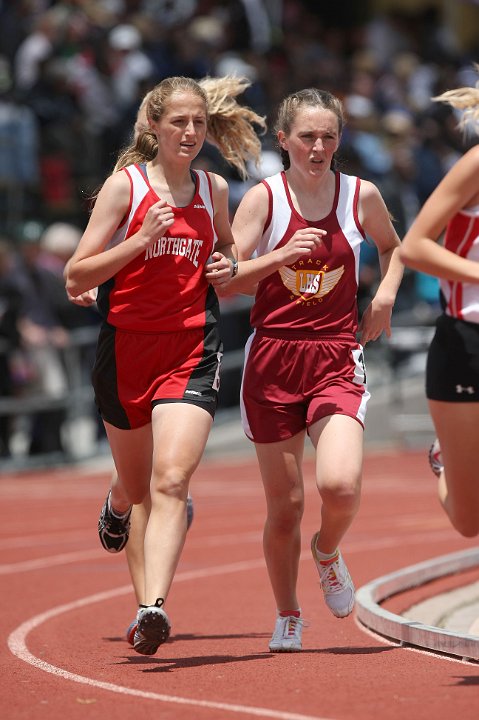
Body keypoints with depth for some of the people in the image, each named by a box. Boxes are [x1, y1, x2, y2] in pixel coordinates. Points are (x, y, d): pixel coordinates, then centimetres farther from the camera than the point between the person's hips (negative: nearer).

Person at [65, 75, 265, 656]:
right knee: (138, 484, 17)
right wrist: (142, 240, -19)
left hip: (191, 351, 1)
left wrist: (227, 268, 5)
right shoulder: (125, 185, -4)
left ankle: (153, 608, -24)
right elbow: (75, 278, -8)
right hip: (127, 346, 0)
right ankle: (117, 506, 55)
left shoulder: (213, 190, 7)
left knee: (172, 481, -18)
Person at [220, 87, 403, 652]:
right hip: (273, 357, 0)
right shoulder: (263, 197, -3)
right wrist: (282, 255, -22)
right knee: (285, 505, 4)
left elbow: (393, 247, 24)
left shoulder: (361, 196, 3)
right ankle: (287, 618, 26)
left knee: (340, 485, -21)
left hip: (336, 359, 1)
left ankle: (328, 551, 14)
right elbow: (224, 281, -7)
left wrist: (385, 294, 5)